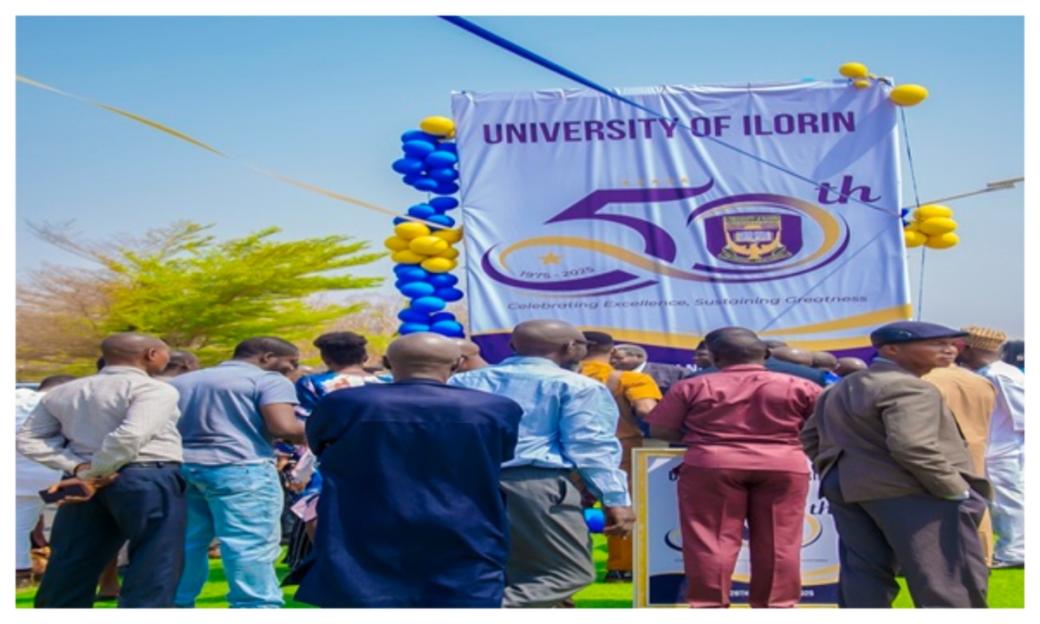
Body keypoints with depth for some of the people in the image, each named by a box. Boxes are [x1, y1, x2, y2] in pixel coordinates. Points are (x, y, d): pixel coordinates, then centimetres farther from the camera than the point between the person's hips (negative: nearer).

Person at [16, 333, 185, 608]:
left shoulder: (62, 392, 15)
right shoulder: (153, 389, -7)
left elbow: (28, 439, 11)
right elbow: (131, 436, -22)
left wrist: (79, 467, 1)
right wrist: (94, 475, -12)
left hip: (85, 482, 6)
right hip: (148, 480, -6)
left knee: (70, 568, 14)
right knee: (154, 566, 1)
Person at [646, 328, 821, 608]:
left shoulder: (692, 386, 4)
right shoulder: (798, 386, 7)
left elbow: (659, 429, 4)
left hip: (710, 466, -1)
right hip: (785, 466, 1)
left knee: (712, 540, 3)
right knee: (779, 542, 7)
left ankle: (708, 607, 2)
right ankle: (777, 606, 9)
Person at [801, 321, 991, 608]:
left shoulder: (841, 388, 18)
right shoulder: (909, 388, -12)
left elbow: (810, 436, 22)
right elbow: (912, 447, -24)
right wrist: (957, 490, -16)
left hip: (846, 488, 9)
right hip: (909, 491, -8)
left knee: (863, 571, 10)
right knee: (946, 577, -2)